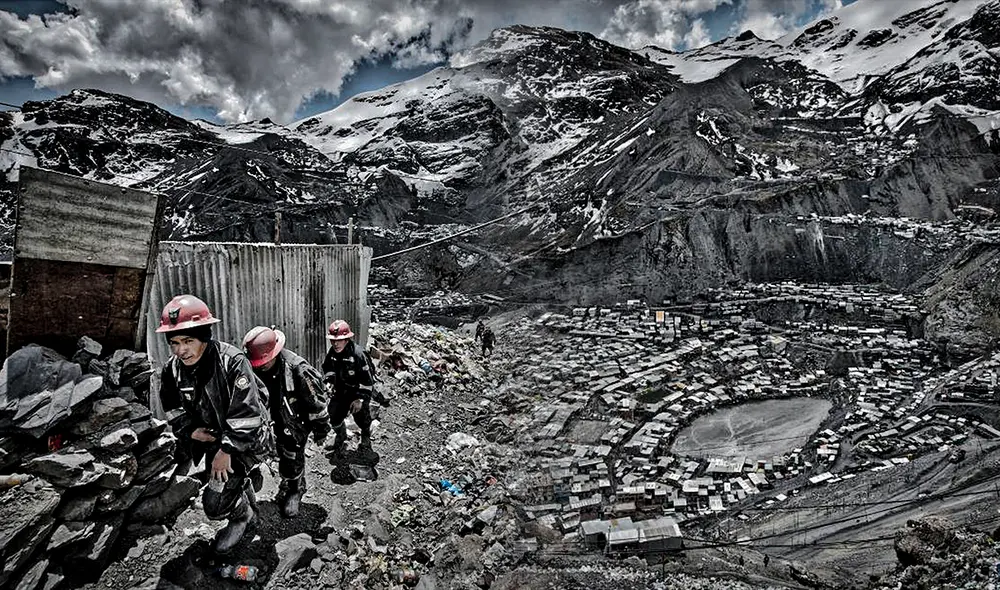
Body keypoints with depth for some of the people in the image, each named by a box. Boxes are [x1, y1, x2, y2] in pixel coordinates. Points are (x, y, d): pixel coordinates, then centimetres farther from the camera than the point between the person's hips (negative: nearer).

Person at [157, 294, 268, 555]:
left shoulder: (232, 362, -31)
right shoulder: (172, 369, -10)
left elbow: (246, 412, -30)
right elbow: (173, 408, 6)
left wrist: (227, 450, -27)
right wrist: (189, 430, -10)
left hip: (244, 439, -6)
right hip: (211, 437, 7)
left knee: (215, 503, -9)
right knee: (234, 479, 27)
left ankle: (241, 516, 24)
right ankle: (249, 508, 57)